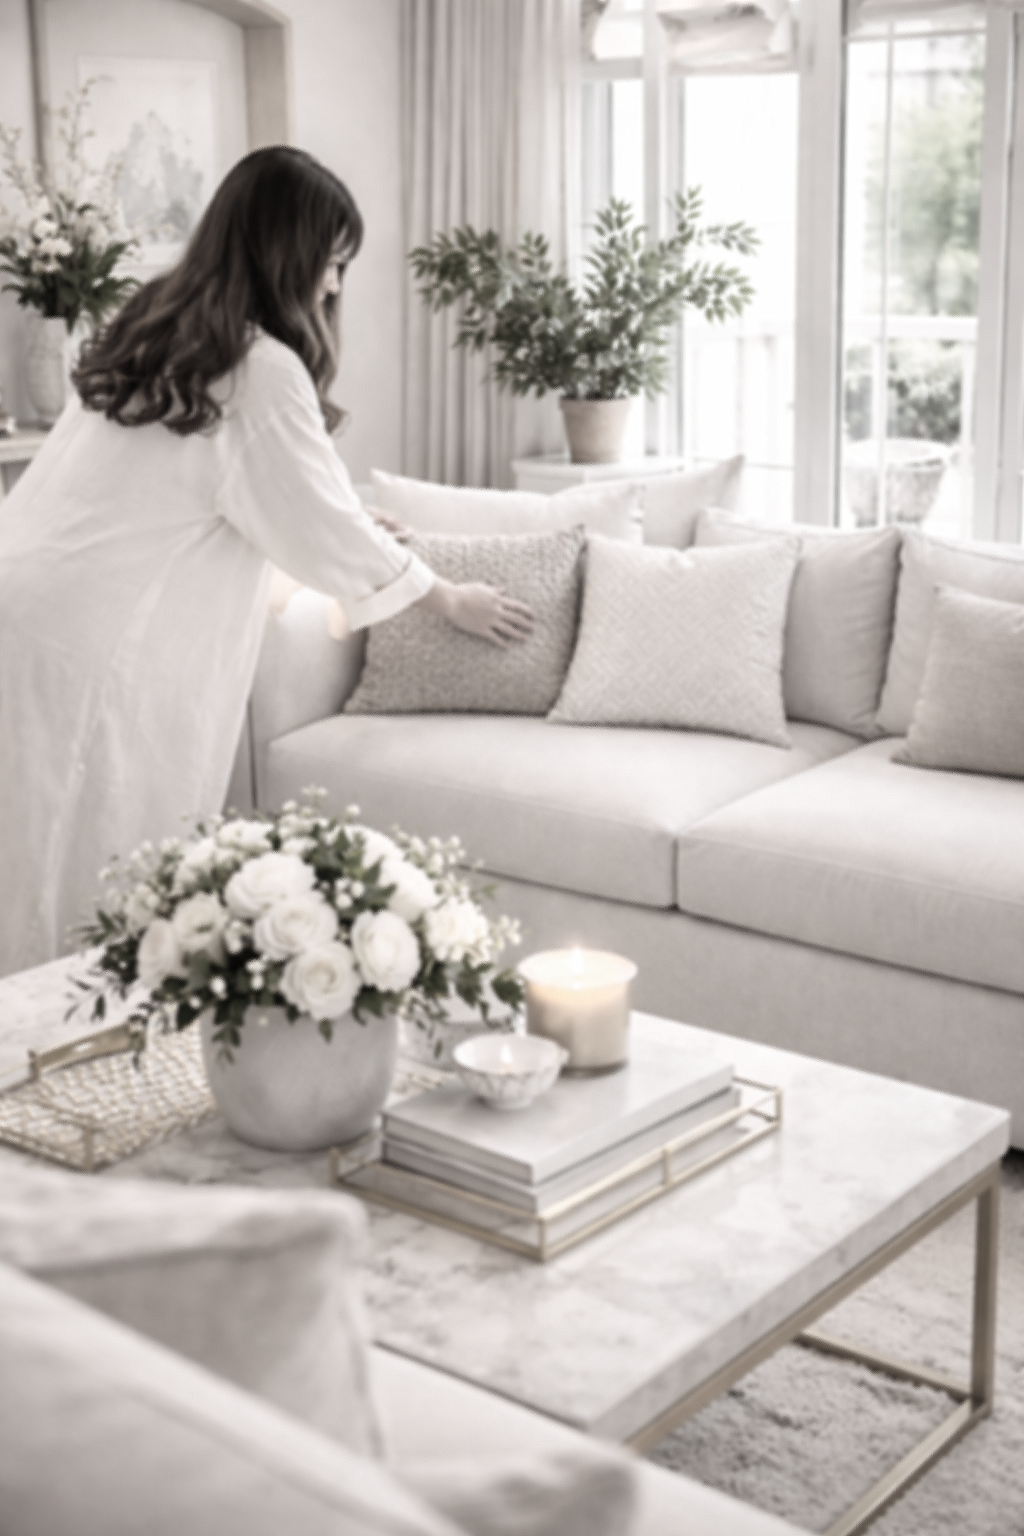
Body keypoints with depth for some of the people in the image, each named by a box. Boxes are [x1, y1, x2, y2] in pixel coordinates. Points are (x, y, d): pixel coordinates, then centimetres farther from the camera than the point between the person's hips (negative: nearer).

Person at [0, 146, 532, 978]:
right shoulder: (261, 371, -12)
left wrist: (345, 525, 35)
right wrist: (449, 598, 12)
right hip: (90, 643, -8)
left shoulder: (152, 327, 14)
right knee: (95, 890, 1)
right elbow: (328, 528, -4)